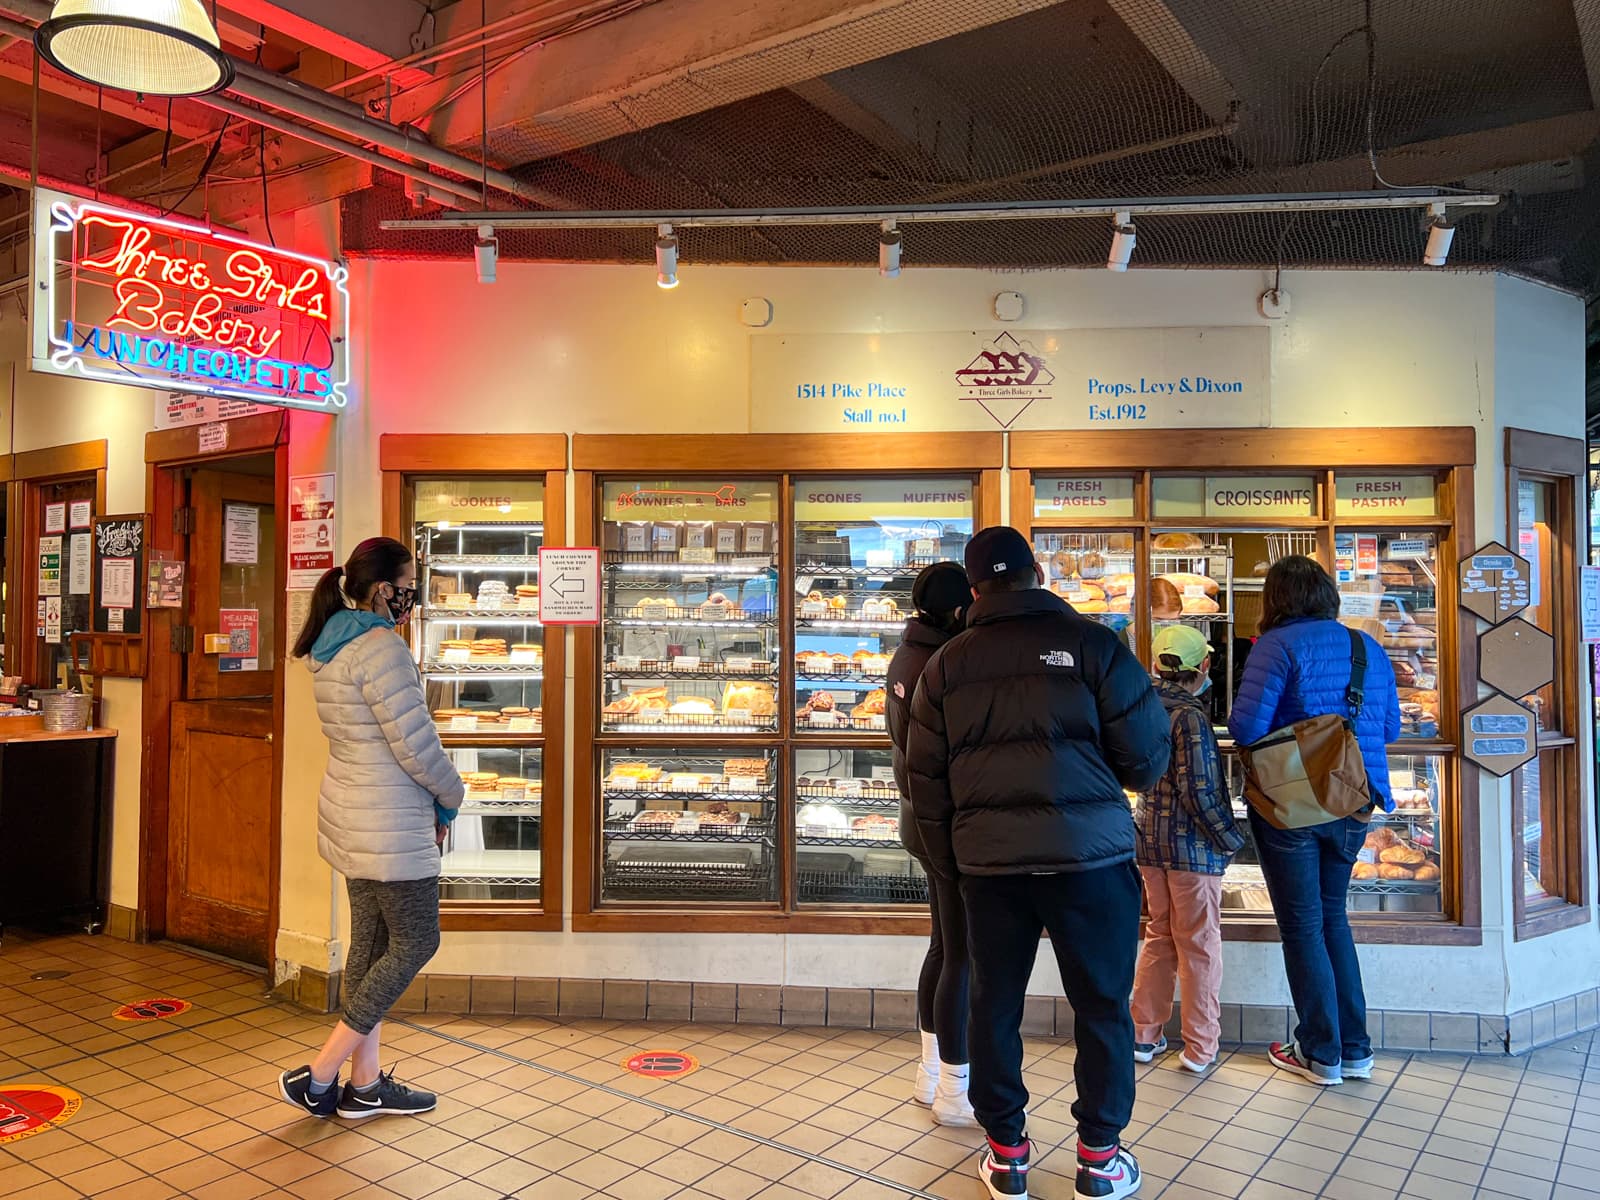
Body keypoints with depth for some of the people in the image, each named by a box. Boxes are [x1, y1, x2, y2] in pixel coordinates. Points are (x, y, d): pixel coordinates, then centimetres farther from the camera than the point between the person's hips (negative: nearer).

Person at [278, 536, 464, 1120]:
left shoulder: (334, 647, 11)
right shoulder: (380, 646, -20)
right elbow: (415, 743, -21)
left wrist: (429, 802, 12)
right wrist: (450, 797, -3)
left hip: (351, 817, 10)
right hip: (389, 827, -10)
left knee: (370, 943, 15)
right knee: (416, 942, 3)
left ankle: (365, 1084, 25)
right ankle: (319, 1075, 7)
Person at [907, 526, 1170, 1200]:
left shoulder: (946, 664, 5)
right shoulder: (1092, 644, -5)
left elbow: (926, 777, 8)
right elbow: (1147, 754, -3)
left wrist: (947, 862, 18)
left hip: (988, 862, 3)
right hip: (1089, 855, -2)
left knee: (994, 1004, 14)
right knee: (1102, 1006, 12)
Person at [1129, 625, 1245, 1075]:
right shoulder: (1190, 714, -17)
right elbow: (1198, 789, -20)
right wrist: (1231, 839, -9)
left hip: (1149, 839, 7)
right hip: (1191, 843, -7)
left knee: (1159, 936, 18)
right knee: (1199, 945, 5)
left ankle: (1143, 1036, 24)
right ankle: (1199, 1049, 14)